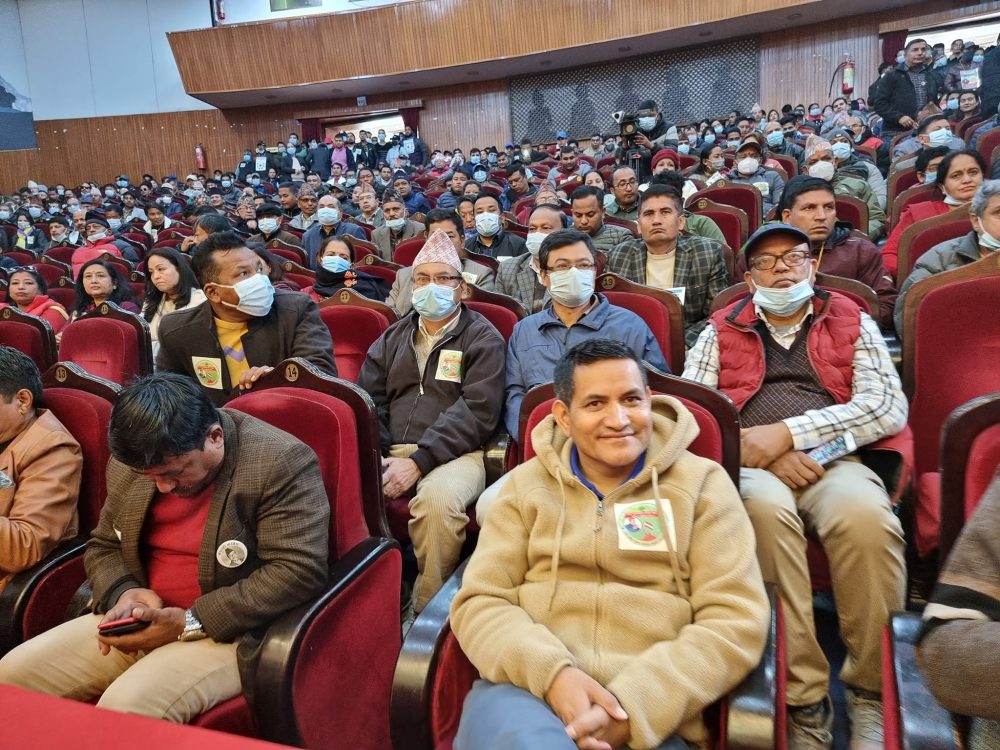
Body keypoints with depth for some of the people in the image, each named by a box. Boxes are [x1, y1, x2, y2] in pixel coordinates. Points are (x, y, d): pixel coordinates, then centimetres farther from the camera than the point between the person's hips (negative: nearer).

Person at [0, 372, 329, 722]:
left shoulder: (281, 462, -19)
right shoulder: (130, 463, 3)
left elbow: (298, 571, -23)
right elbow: (102, 546, 16)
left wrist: (191, 623, -22)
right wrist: (123, 592, -7)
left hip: (228, 633, -7)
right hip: (136, 624, 7)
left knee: (127, 706, -28)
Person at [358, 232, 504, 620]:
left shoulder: (483, 338, 5)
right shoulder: (393, 337, 22)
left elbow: (477, 411, -8)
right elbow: (367, 398, 14)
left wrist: (418, 463, -16)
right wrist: (373, 455, -6)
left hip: (454, 453, -4)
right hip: (390, 452, 4)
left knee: (439, 497, -36)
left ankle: (426, 606, -14)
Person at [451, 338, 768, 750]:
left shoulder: (702, 483, 6)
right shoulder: (526, 484, 10)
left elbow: (735, 620, -2)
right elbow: (479, 601, 4)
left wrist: (634, 703, -14)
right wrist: (551, 673, -15)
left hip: (650, 717, 0)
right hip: (525, 688, 0)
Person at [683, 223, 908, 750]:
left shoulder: (853, 323, 16)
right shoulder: (721, 330, 18)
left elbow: (890, 407, 2)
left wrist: (788, 433, -9)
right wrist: (755, 447, -10)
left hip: (834, 459, 1)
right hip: (750, 465, 0)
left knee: (865, 514, -33)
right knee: (765, 504, -35)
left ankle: (871, 692, -11)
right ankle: (803, 698, -23)